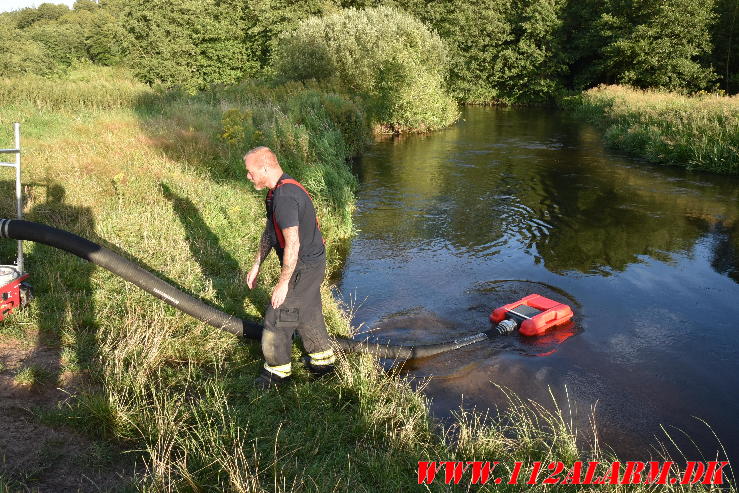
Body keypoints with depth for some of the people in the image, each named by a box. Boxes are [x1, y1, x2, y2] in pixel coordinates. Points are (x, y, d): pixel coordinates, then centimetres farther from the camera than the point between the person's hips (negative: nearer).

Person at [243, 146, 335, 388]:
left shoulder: (284, 197, -27)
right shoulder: (279, 189, 7)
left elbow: (292, 245, -29)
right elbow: (269, 231, 16)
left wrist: (283, 283, -22)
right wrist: (256, 265, 18)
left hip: (304, 267, -10)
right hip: (313, 262, 10)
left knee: (277, 317, 3)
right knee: (308, 312, 23)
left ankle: (278, 370, 22)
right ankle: (322, 360, 40)